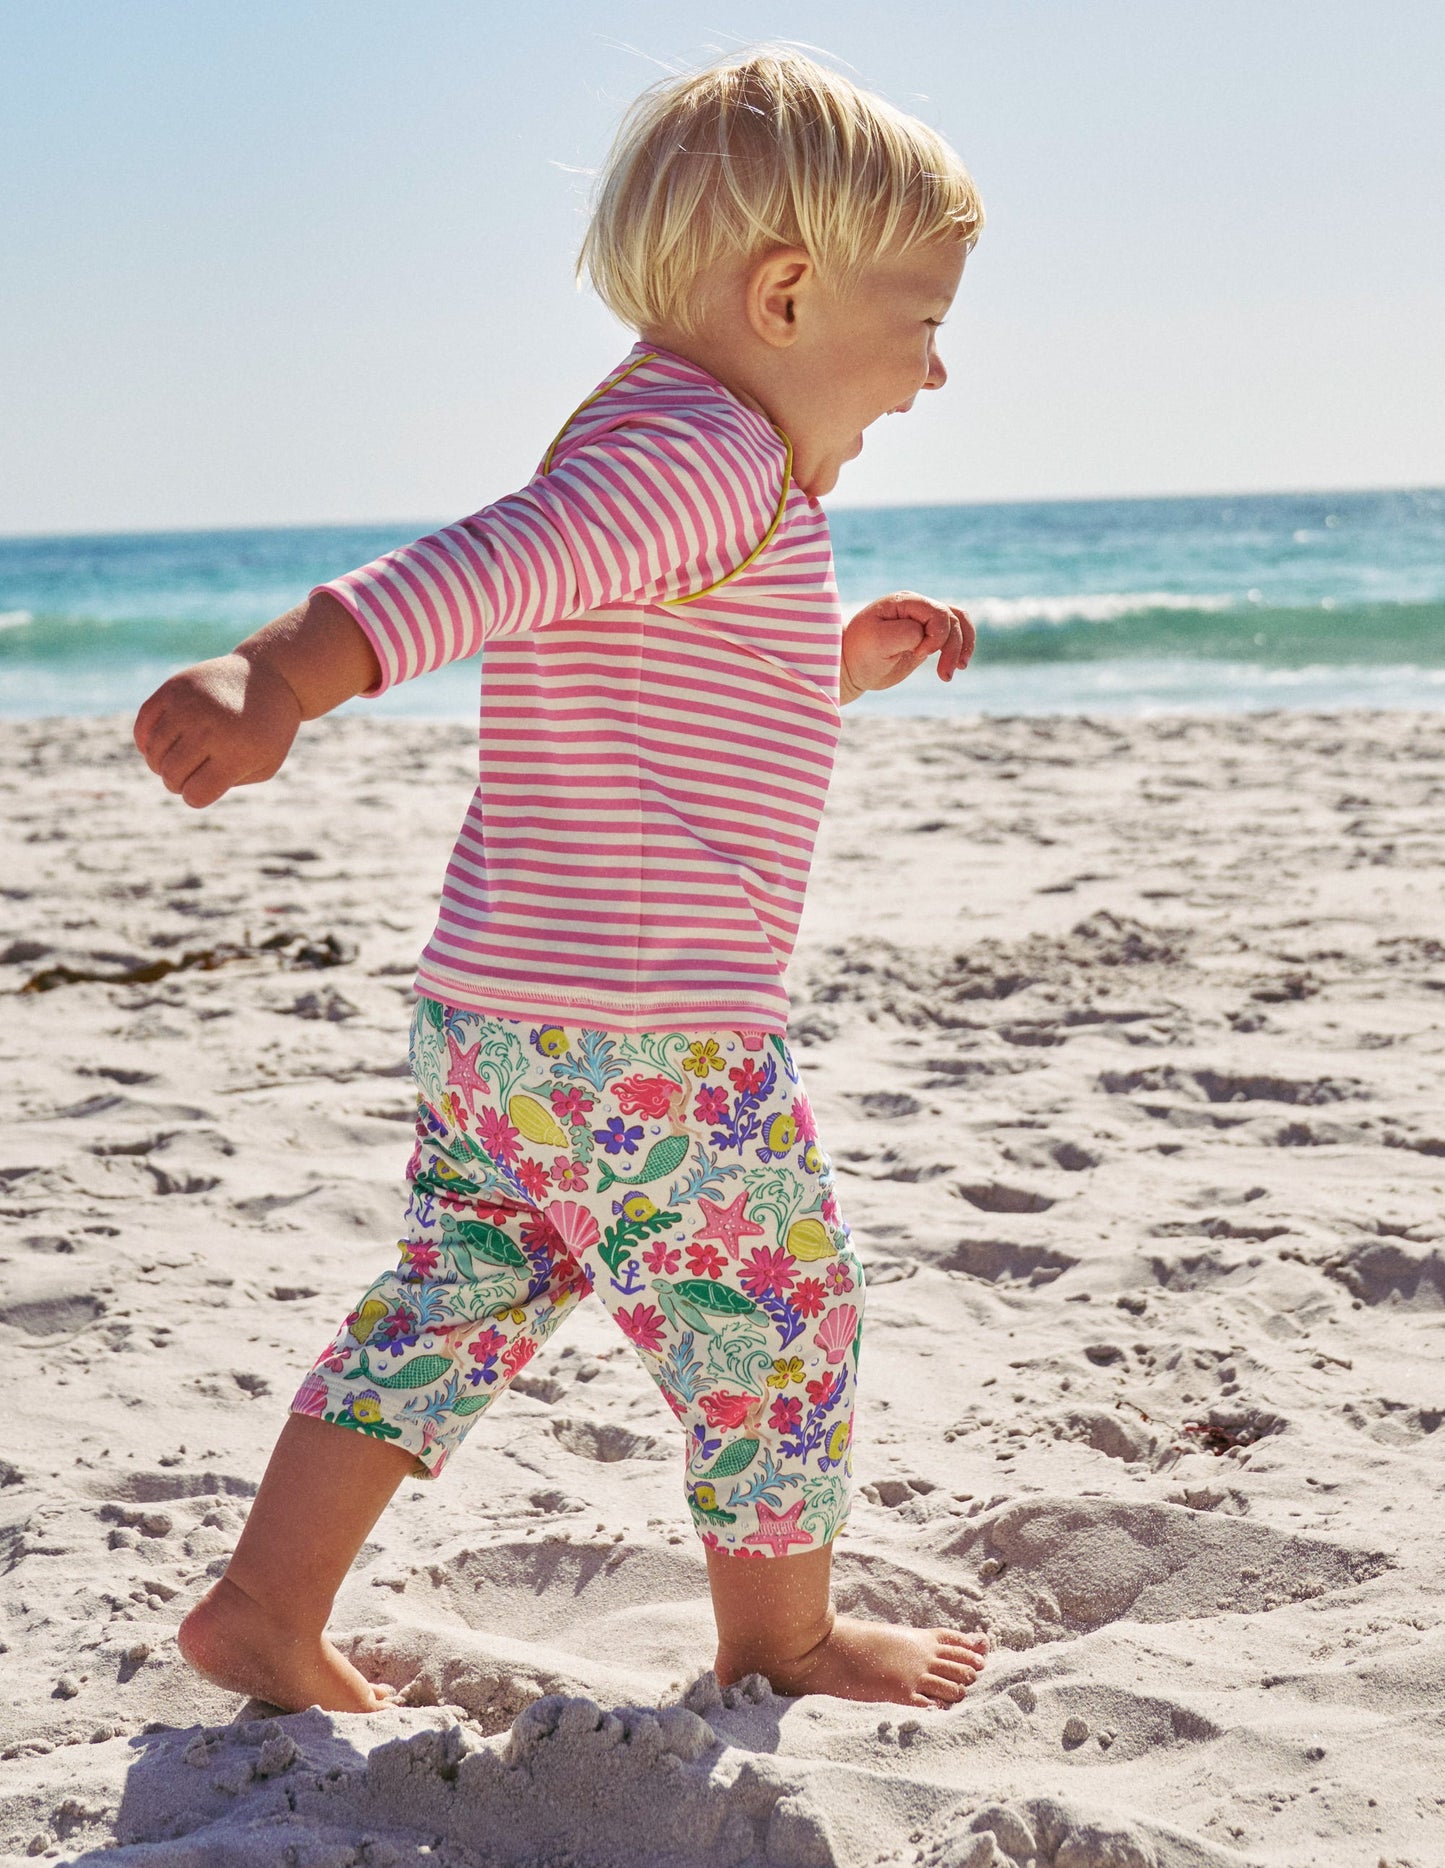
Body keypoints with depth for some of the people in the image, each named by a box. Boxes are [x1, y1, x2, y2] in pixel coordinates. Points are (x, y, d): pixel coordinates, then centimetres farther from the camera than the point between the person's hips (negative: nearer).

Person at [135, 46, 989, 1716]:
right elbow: (478, 571, -33)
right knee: (777, 1323, 9)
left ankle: (262, 1611, 23)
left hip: (486, 1015, 10)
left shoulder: (641, 447, 17)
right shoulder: (710, 450, -16)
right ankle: (782, 1640, 28)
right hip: (647, 1040, -10)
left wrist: (833, 664, 26)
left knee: (452, 1305, 19)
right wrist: (279, 681, -46)